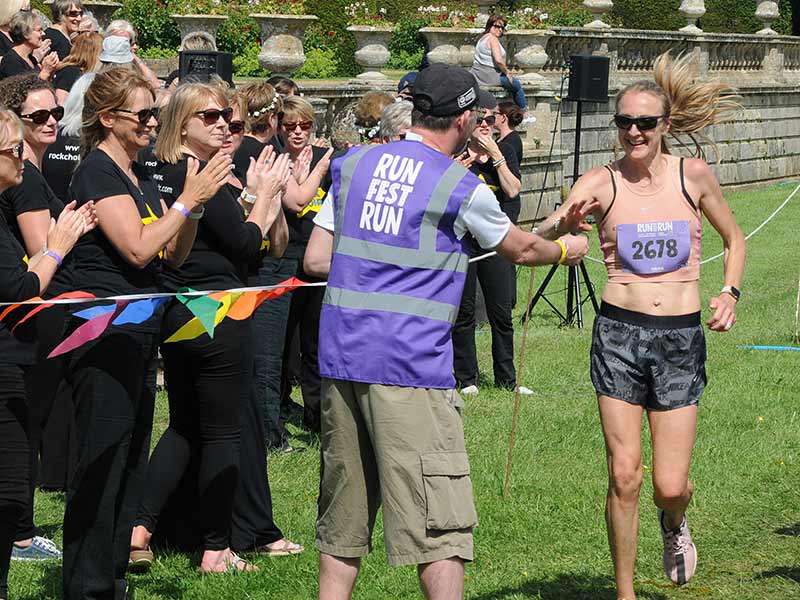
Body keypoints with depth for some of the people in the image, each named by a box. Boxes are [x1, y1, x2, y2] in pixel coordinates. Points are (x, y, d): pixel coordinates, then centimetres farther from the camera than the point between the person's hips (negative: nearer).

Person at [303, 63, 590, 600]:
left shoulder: (352, 165, 10)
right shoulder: (462, 188, -4)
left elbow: (317, 260, 10)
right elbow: (520, 250, 13)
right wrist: (565, 250, 34)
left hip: (340, 355, 6)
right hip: (411, 365, -6)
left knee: (342, 515, 13)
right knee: (441, 522, -4)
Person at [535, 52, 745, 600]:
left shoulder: (693, 176, 1)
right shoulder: (602, 183, -2)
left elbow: (734, 238, 17)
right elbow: (543, 235, -17)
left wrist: (730, 292, 1)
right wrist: (565, 224, -39)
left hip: (681, 336, 0)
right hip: (619, 333, 0)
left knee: (670, 485, -3)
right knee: (623, 476, -5)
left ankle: (674, 522, 35)